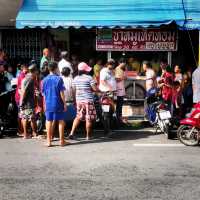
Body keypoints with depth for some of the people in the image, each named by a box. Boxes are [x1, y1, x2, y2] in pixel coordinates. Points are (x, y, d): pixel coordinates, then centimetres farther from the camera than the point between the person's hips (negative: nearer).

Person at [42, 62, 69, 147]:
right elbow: (61, 93, -9)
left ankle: (49, 141, 11)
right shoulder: (59, 79, -8)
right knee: (61, 121, 7)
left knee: (49, 121, 8)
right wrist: (64, 104, -2)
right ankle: (61, 140, 11)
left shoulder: (45, 80, 3)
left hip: (48, 104, 3)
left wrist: (45, 104, 15)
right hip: (58, 104, -3)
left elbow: (44, 94, 7)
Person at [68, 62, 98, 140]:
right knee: (88, 118, 4)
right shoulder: (89, 78, -11)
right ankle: (88, 136, 11)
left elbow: (74, 90, 11)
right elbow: (95, 89, -13)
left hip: (78, 99, 5)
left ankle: (72, 133, 6)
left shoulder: (75, 78, 5)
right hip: (88, 100, -5)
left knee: (78, 117, 15)